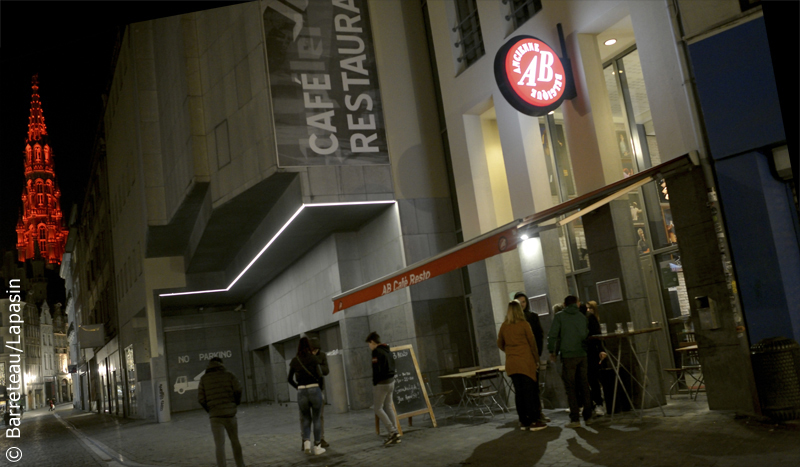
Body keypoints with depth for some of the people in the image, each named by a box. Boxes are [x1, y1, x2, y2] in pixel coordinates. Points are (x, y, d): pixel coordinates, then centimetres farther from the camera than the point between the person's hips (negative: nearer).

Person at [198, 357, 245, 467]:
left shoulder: (204, 378, 8)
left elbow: (201, 398, 1)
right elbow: (238, 390, -7)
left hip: (215, 415, 0)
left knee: (220, 445, 0)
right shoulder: (229, 375, 6)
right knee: (235, 441, 16)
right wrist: (235, 403, 10)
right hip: (229, 413, 0)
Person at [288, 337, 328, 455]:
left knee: (306, 419, 19)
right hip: (315, 390, -2)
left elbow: (290, 379, 16)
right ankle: (317, 447, 10)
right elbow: (319, 374, -7)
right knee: (316, 419, 10)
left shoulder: (294, 361, 8)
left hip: (301, 392, 2)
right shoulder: (313, 358, -2)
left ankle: (306, 442, -1)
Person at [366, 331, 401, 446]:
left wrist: (374, 384, -11)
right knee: (388, 407, 13)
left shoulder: (376, 352, -14)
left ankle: (393, 432, -10)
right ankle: (395, 435, 11)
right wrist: (391, 379, 12)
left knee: (378, 408, -1)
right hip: (391, 381, 9)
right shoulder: (388, 351, 13)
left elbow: (377, 370, -19)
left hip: (381, 384, -9)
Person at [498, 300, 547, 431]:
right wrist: (536, 360, 10)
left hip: (511, 363, 4)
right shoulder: (524, 325, -5)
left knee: (518, 392, 9)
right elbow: (532, 343, 0)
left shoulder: (504, 326, 5)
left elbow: (500, 344, 14)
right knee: (530, 391, 0)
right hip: (526, 361, -4)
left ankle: (523, 422, 14)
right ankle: (533, 421, 0)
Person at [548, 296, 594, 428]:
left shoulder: (559, 317, 0)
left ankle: (575, 419, -3)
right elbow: (587, 335, 14)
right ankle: (588, 417, 13)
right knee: (584, 386, 10)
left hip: (568, 356, -4)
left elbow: (552, 335, -6)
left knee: (571, 388, -1)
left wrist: (551, 351, 3)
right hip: (582, 355, 4)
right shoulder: (583, 317, 12)